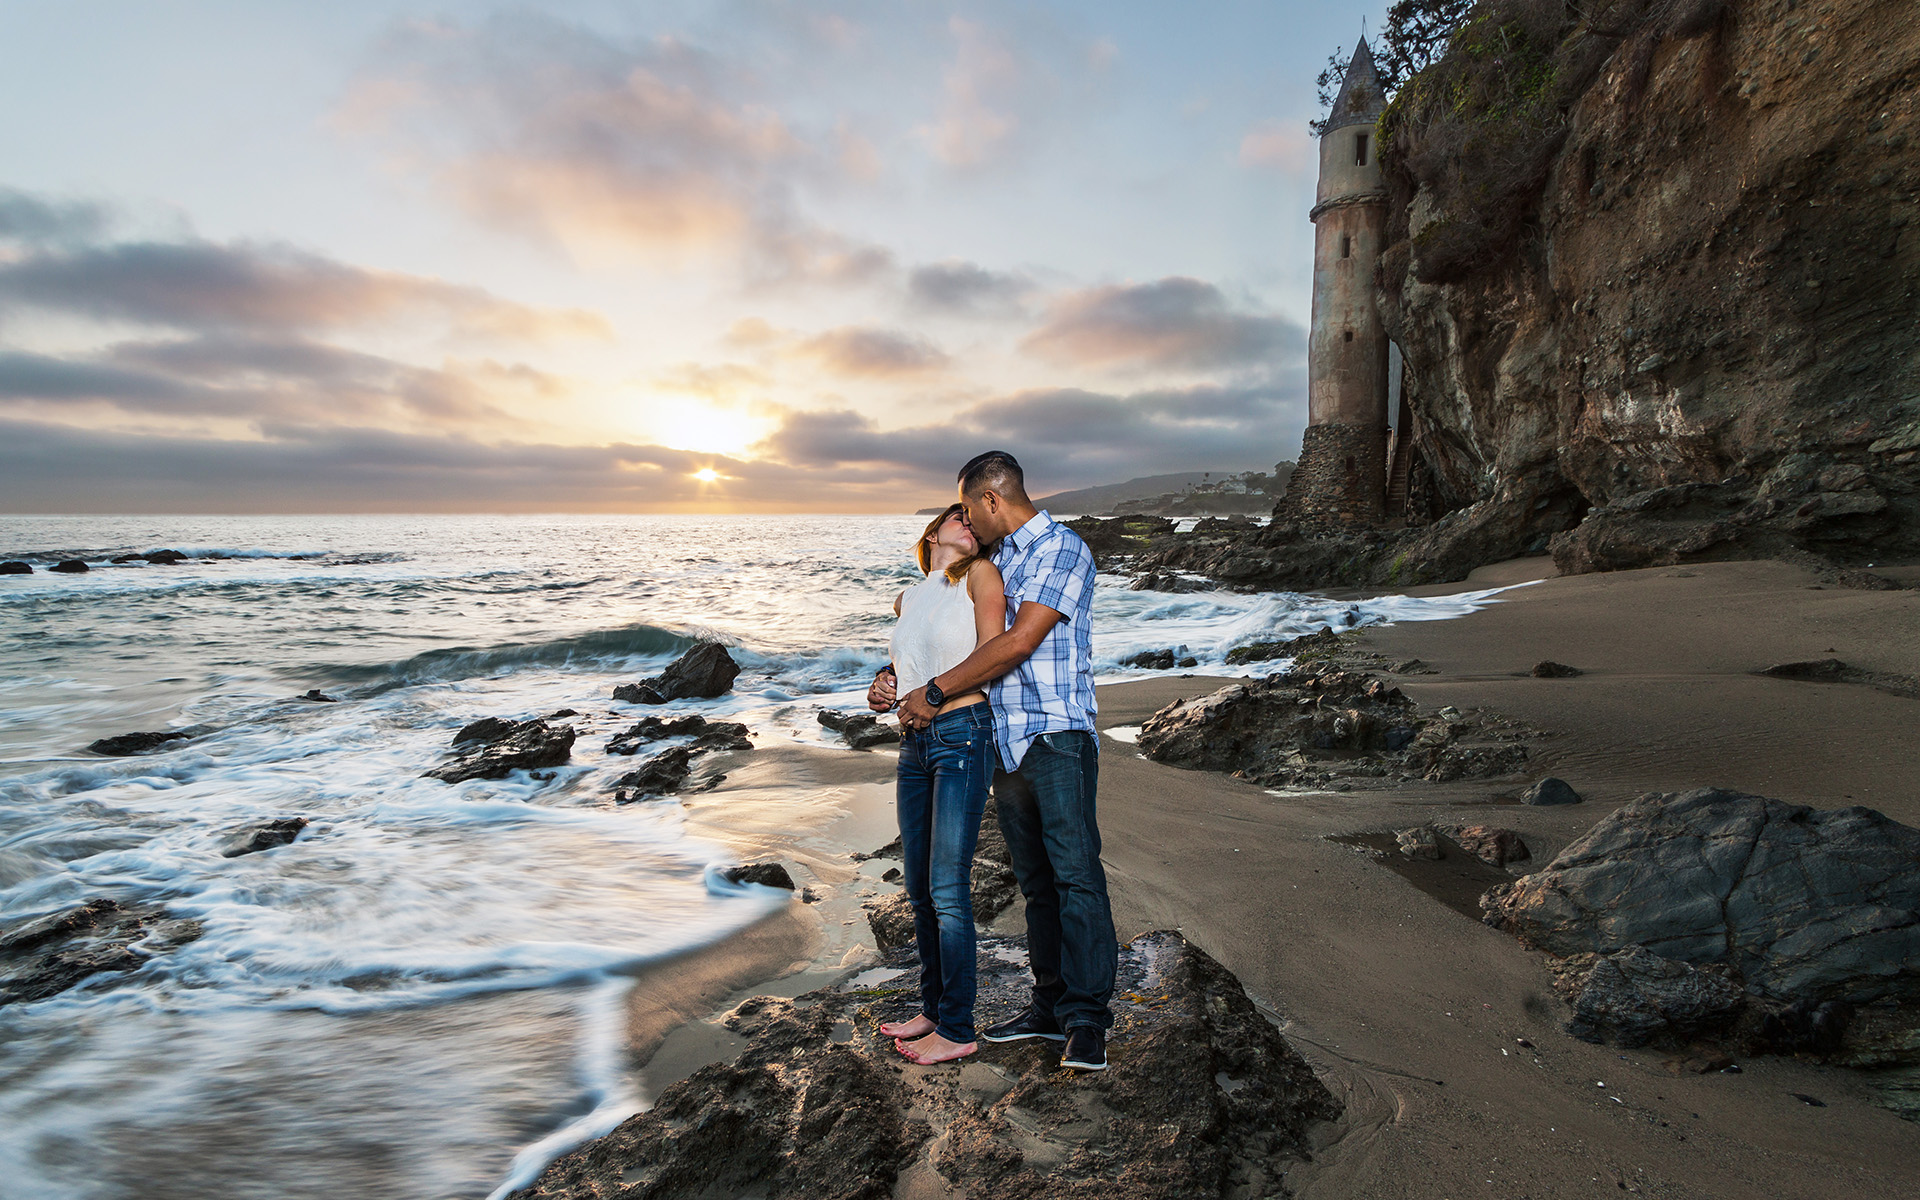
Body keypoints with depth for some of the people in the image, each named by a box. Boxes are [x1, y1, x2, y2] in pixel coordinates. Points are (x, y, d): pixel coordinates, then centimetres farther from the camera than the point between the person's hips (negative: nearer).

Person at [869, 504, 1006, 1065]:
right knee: (919, 888, 12)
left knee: (947, 888, -5)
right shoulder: (907, 599, 16)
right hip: (914, 744, 6)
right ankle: (933, 1008, 27)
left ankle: (958, 1029, 8)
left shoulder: (980, 574, 0)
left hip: (962, 734, -6)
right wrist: (884, 687, 6)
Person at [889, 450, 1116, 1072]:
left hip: (1056, 738, -8)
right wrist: (897, 675, 14)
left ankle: (1087, 1019, -1)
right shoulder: (997, 560, 20)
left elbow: (1018, 641, -18)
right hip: (1004, 742, 8)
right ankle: (1050, 1005, 20)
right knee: (1034, 880, 11)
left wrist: (935, 691, -16)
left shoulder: (1064, 549, -8)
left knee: (1075, 873, -8)